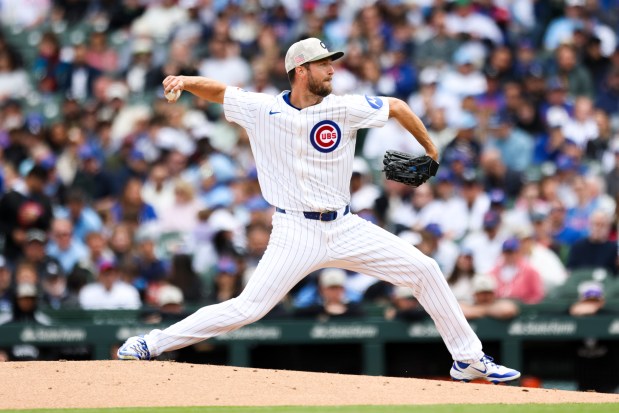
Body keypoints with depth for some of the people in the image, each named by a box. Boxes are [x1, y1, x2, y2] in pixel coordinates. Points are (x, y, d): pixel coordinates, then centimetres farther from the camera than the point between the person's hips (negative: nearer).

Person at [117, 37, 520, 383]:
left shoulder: (344, 108, -3)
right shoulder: (261, 110, -5)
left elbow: (397, 107, 10)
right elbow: (216, 91, 5)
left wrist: (430, 149, 18)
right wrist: (185, 81, -16)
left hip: (345, 228, 3)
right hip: (295, 233, -3)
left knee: (425, 271, -2)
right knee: (247, 308, -15)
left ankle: (468, 359, 12)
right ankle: (152, 344, -5)